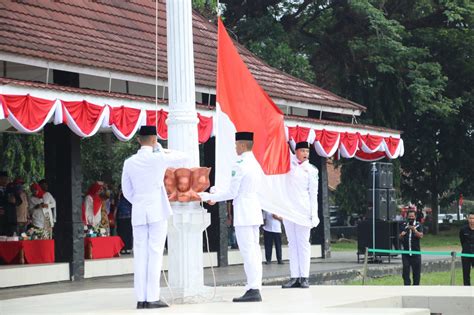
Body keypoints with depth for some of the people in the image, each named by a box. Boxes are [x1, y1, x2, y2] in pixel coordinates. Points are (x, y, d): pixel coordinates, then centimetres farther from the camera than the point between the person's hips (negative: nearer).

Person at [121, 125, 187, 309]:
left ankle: (141, 298, 1)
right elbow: (182, 158, 11)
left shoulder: (129, 163, 4)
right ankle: (152, 298, -7)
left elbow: (126, 191, 11)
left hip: (138, 212, 4)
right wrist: (163, 151, 23)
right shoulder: (159, 158, -6)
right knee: (155, 254, -4)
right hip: (158, 211, -4)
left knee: (140, 255, 3)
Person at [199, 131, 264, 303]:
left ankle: (253, 289, -9)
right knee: (254, 250, 10)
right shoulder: (256, 164, 14)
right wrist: (216, 196, 26)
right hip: (254, 212, 9)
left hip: (243, 214, -9)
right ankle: (255, 287, 12)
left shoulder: (239, 165, -14)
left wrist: (209, 197, -1)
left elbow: (232, 193, -12)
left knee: (248, 251, -8)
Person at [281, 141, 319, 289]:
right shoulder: (288, 162, 10)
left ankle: (304, 277, -5)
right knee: (292, 243, 3)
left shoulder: (311, 170, 3)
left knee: (303, 243, -4)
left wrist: (314, 214, -4)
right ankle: (294, 277, 3)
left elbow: (313, 193, 1)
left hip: (303, 209, -3)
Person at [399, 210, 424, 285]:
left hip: (416, 252, -1)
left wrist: (414, 230, -26)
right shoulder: (404, 225, 9)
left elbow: (421, 236, -11)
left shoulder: (418, 225, 3)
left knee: (416, 272, 4)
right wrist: (401, 235, -13)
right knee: (405, 270, -4)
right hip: (406, 252, 1)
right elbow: (400, 238, 10)